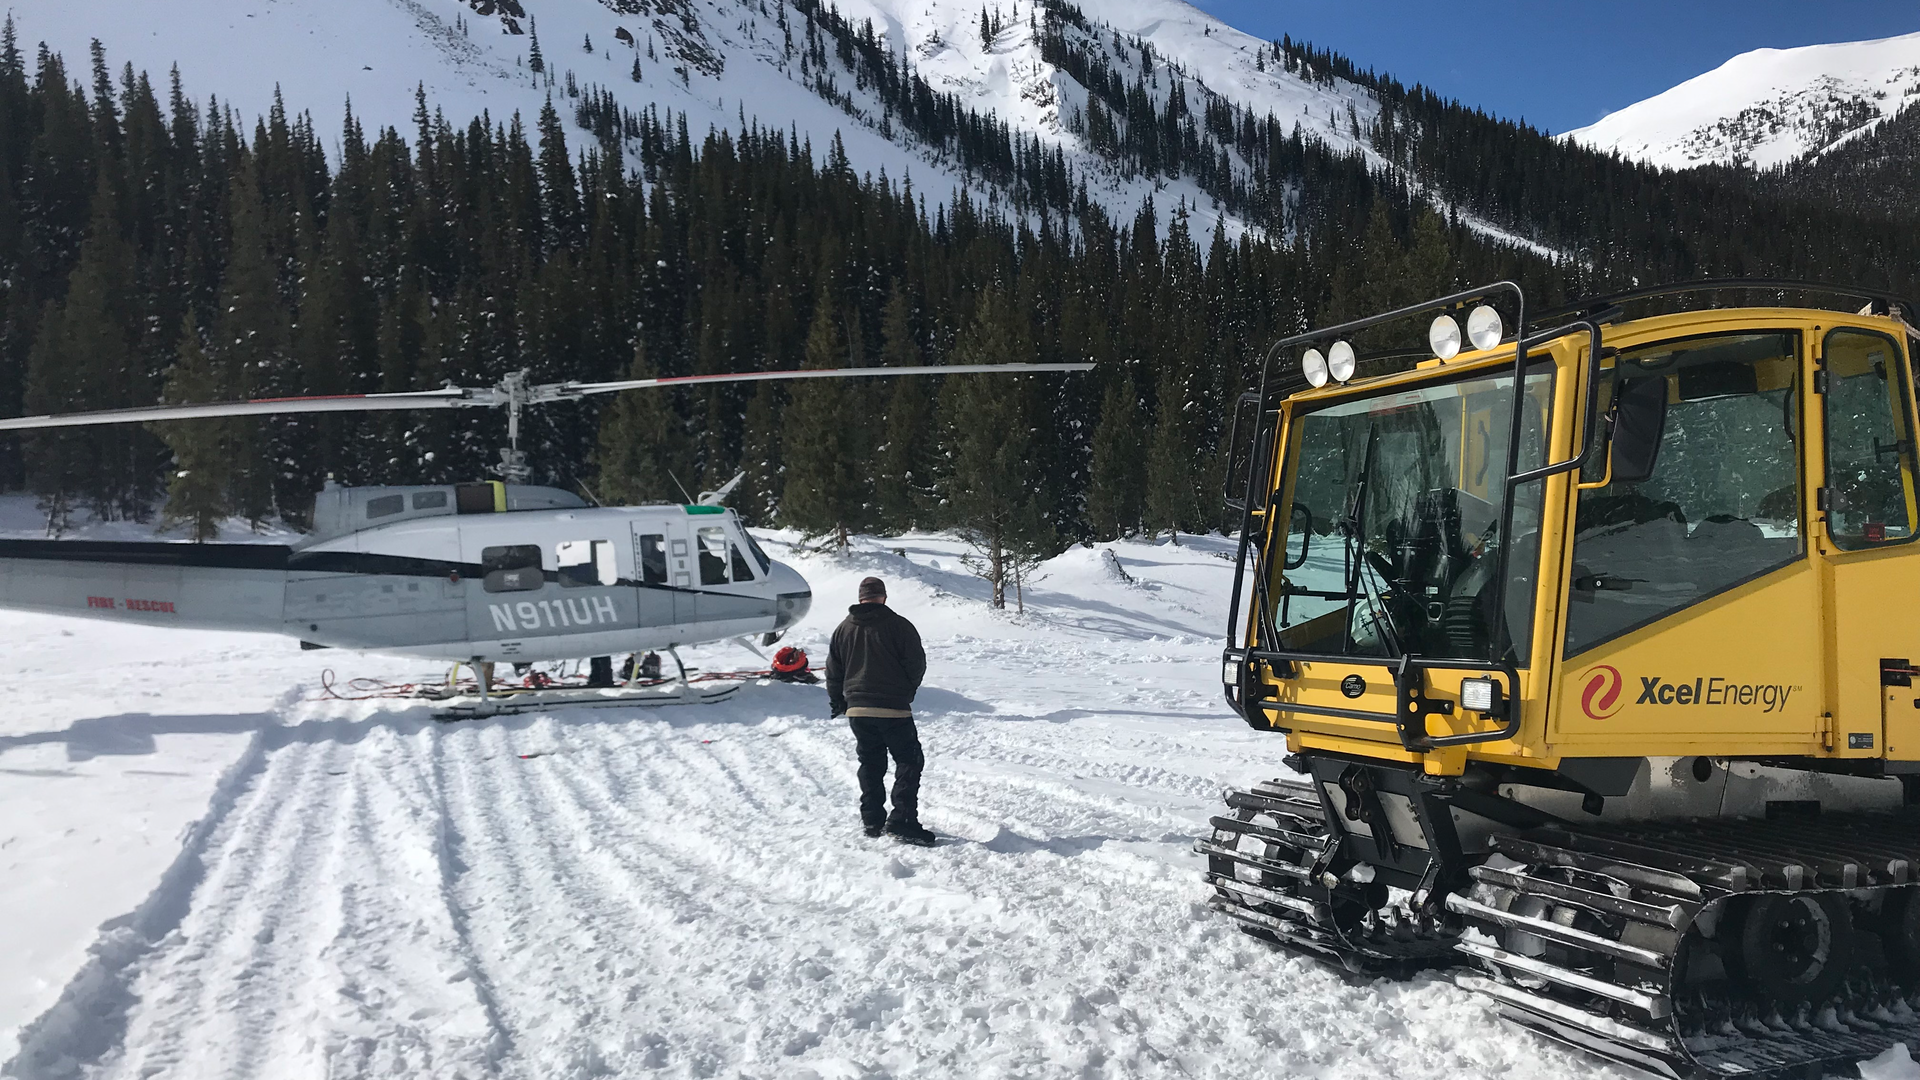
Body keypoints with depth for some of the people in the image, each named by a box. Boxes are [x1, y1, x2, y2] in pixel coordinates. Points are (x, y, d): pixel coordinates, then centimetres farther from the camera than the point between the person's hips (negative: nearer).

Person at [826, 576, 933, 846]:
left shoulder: (843, 628, 7)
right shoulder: (898, 625, -8)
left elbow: (833, 671, 12)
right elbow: (917, 664, -5)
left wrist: (837, 701, 26)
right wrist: (906, 692, 13)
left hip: (857, 710, 5)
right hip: (893, 709, -5)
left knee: (870, 764, 16)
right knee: (909, 761, 2)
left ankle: (872, 821, 17)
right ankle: (901, 821, -7)